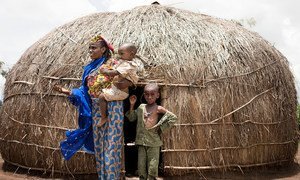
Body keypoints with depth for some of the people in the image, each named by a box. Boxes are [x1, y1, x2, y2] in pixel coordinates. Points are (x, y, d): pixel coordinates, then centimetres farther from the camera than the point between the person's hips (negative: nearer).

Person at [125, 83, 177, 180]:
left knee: (152, 167, -1)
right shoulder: (141, 107, 9)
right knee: (141, 166, 7)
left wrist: (161, 128, -5)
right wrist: (132, 105, 3)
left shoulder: (159, 109, -5)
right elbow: (131, 118, 14)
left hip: (154, 142, -4)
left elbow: (173, 118, -4)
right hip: (141, 141, 4)